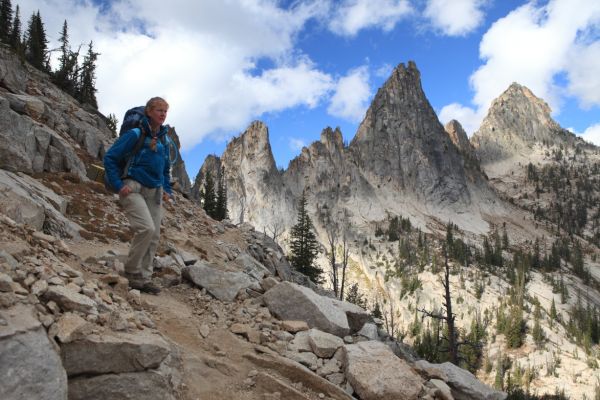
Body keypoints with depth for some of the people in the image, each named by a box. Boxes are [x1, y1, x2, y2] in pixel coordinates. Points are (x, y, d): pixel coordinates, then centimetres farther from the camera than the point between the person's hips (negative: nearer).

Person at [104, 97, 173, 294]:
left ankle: (144, 278, 10)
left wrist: (167, 190, 13)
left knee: (154, 235, 1)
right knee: (146, 228, -21)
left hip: (154, 192, 7)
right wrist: (119, 185, -12)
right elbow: (110, 157, -5)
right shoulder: (135, 134, -5)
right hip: (133, 188, -7)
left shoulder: (164, 140, 14)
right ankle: (132, 274, -5)